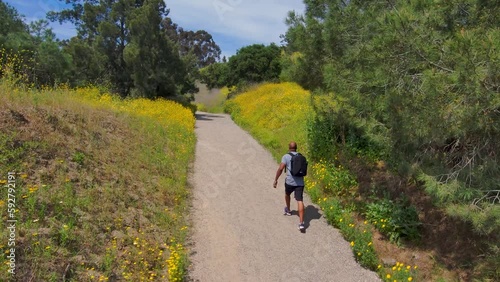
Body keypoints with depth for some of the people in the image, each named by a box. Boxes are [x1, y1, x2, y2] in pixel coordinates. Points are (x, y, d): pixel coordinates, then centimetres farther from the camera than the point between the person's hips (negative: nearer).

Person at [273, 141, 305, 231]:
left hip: (290, 182, -2)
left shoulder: (286, 156, -3)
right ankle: (301, 223, -17)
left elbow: (280, 169, -12)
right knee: (300, 201, -6)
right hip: (300, 182, 2)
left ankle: (288, 210, 52)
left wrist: (276, 180, -5)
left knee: (287, 194, 29)